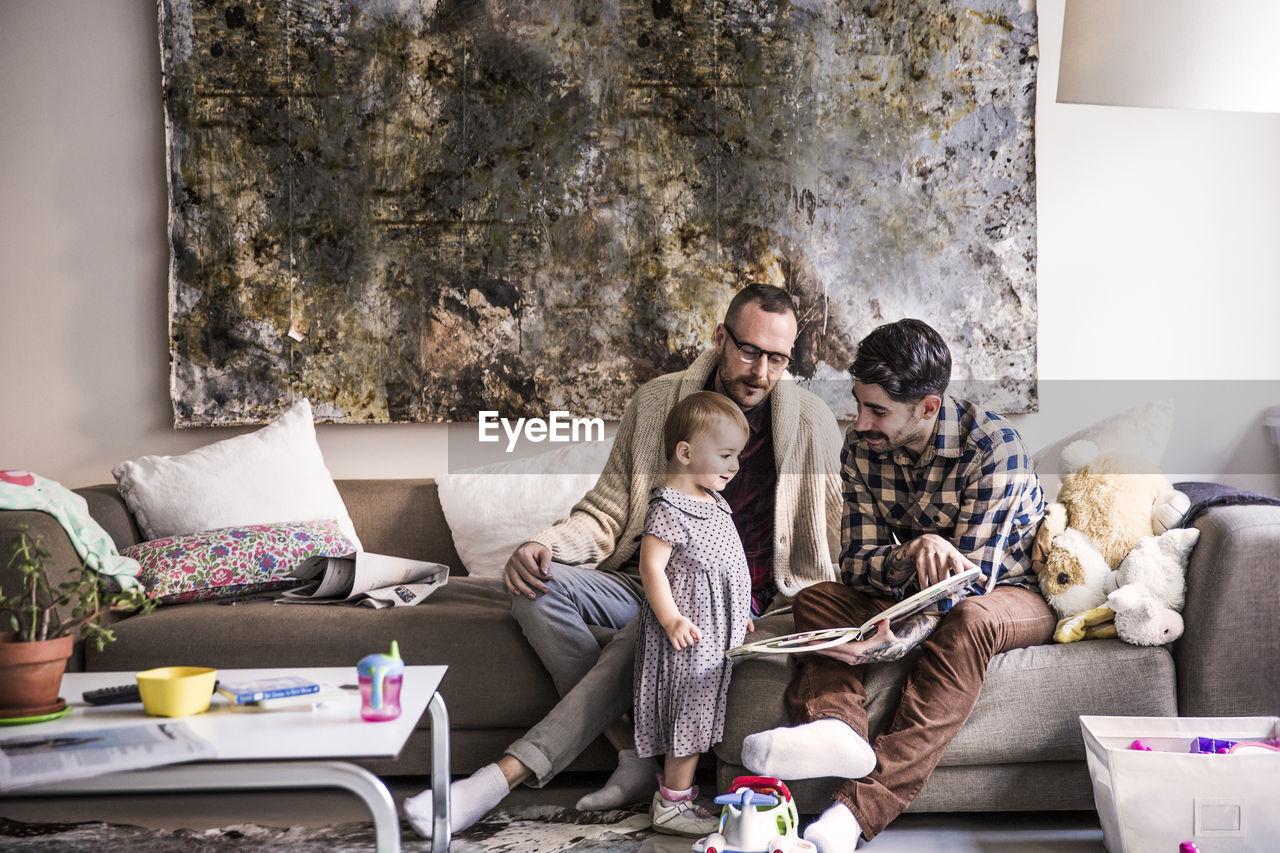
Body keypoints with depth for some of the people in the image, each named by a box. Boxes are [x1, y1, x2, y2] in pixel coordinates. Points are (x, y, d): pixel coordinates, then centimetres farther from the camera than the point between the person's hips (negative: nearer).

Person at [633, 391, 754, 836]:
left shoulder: (715, 502, 14)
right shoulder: (668, 509, -18)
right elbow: (652, 566, -23)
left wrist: (739, 613, 25)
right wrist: (670, 617, -31)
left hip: (716, 632, 10)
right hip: (689, 632, -10)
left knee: (700, 716, 15)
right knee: (689, 714, -3)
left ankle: (675, 787, 27)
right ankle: (673, 804, 7)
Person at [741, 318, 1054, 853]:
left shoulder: (991, 445, -25)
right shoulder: (862, 447, -10)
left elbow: (972, 575, -29)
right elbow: (856, 562, -12)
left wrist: (904, 637, -47)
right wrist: (915, 552, -36)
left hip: (1011, 592, -5)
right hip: (917, 593, 5)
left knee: (967, 619, -38)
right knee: (816, 599, -16)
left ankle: (859, 809, -48)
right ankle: (834, 727, -46)